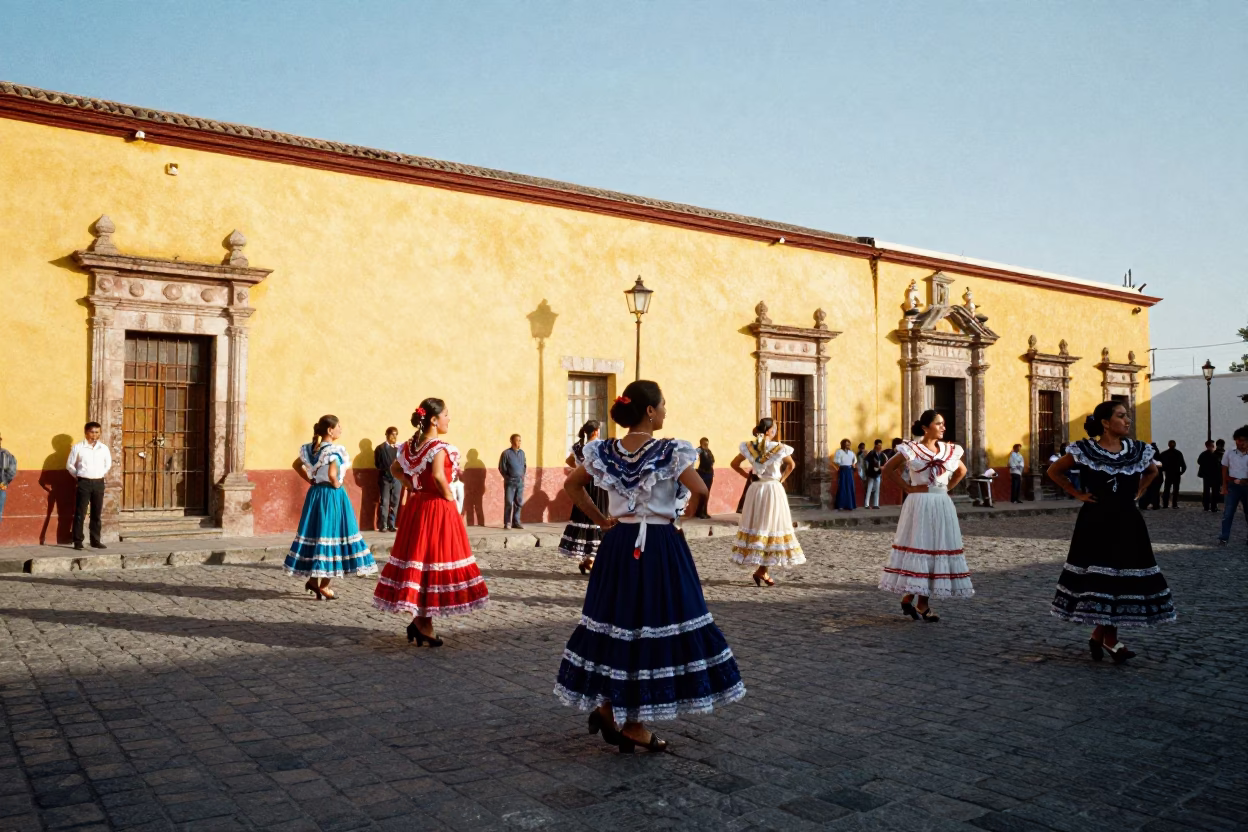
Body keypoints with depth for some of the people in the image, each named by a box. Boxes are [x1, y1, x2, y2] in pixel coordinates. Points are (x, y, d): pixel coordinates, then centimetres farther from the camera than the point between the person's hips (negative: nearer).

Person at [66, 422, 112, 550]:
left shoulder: (104, 448, 6)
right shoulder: (78, 447, -2)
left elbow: (108, 464, 20)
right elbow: (69, 464, 4)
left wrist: (102, 474, 11)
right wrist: (77, 477, 3)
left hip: (99, 483, 3)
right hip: (83, 483, -3)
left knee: (97, 513, 8)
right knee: (80, 513, -2)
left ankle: (95, 540, 15)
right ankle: (78, 541, 3)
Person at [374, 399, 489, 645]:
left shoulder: (412, 444, 8)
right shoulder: (440, 446, -16)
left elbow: (395, 468, 18)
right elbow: (438, 476, -29)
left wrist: (412, 487, 13)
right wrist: (450, 497, -15)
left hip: (416, 506, 8)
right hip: (438, 508, -8)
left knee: (416, 560, 13)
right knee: (434, 562, 0)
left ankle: (418, 618, 19)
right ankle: (423, 623, 3)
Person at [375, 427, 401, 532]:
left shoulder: (399, 448, 12)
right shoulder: (380, 448, 2)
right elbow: (377, 464, -6)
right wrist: (389, 468, -16)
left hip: (397, 479, 4)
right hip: (385, 479, -4)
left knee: (395, 503, 4)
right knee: (384, 503, -4)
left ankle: (391, 525, 10)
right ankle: (382, 526, -1)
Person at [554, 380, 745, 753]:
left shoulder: (606, 451, 3)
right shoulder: (670, 452, -13)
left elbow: (572, 484, 11)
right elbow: (700, 490, -20)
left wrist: (602, 520, 11)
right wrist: (681, 511, -1)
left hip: (618, 544, 6)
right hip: (659, 546, -5)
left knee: (617, 620, 17)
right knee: (654, 626, 4)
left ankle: (609, 706, 17)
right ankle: (632, 722, 10)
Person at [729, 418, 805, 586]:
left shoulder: (749, 447, 2)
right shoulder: (778, 447, -8)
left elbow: (734, 464, 6)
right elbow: (791, 465, -3)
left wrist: (747, 475, 9)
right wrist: (782, 479, 7)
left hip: (755, 489, 4)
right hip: (773, 489, -4)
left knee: (756, 526, 10)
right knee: (771, 526, 1)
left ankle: (760, 569, 10)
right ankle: (762, 570, -3)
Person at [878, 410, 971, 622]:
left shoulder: (949, 450, 8)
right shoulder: (911, 449, -5)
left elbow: (962, 470, 24)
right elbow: (888, 470, -2)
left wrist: (947, 488, 10)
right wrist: (908, 488, -8)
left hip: (942, 506, 5)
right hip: (919, 505, -5)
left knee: (936, 550, 5)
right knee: (918, 548, -3)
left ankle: (922, 603, 14)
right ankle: (908, 598, 8)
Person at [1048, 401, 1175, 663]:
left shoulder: (1137, 450, 3)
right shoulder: (1085, 450, -7)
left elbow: (1152, 471, 24)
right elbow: (1054, 471, 3)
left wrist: (1136, 493, 9)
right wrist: (1077, 494, -3)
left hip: (1127, 522, 4)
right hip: (1096, 521, -4)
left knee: (1120, 577, 3)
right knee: (1099, 578, -1)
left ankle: (1100, 635, 16)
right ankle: (1108, 638, 9)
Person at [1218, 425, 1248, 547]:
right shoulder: (1229, 452, 0)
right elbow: (1224, 470, 6)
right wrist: (1224, 486, 2)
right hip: (1233, 486, 0)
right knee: (1228, 513, -4)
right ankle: (1224, 538, -2)